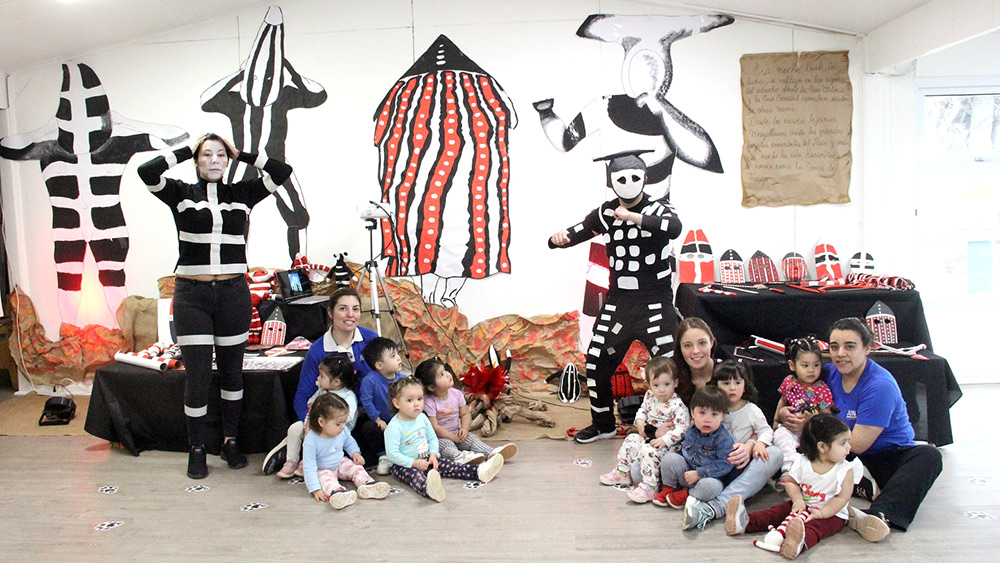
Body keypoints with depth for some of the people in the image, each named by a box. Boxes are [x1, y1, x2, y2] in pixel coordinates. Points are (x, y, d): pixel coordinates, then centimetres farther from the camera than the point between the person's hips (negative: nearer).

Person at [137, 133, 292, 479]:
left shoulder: (242, 194, 8)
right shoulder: (181, 194, 5)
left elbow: (282, 172, -1)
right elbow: (146, 172, -13)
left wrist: (242, 154, 4)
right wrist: (185, 151, -2)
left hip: (233, 294, 2)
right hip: (192, 295, -1)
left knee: (232, 371, 11)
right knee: (197, 375, 0)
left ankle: (230, 442, 26)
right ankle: (197, 449, 16)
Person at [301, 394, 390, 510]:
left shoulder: (342, 431, -12)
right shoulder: (311, 441, -30)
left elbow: (349, 442, 12)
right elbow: (309, 467, -29)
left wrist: (355, 453, -8)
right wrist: (316, 490, -35)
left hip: (340, 464, 6)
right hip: (322, 470, -6)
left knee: (357, 467, -14)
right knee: (326, 478, -34)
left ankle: (367, 484, -39)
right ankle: (336, 492, -64)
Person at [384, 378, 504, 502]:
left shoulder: (422, 418, 5)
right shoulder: (394, 427, -17)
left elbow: (432, 438, 16)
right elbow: (392, 453, -20)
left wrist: (433, 455, -2)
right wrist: (415, 463, -22)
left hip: (425, 460, 8)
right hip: (404, 466, -8)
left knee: (449, 466, -8)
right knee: (415, 476, -38)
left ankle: (479, 472, -19)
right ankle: (428, 489, -71)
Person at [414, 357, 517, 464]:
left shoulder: (456, 394, -1)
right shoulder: (429, 403, -19)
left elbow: (465, 414, 6)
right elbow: (434, 427, -20)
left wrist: (464, 429, -13)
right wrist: (454, 437, -20)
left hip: (456, 433, 6)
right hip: (439, 437, -6)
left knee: (471, 438, -15)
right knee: (445, 444, -34)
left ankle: (491, 453, -32)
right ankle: (459, 456, -60)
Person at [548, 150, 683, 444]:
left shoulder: (658, 208, -6)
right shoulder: (606, 212, 7)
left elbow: (674, 228, -29)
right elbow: (574, 234, 9)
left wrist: (631, 216, -35)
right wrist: (559, 238, -15)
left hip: (655, 302, -4)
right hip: (617, 301, 4)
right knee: (597, 362, 7)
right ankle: (603, 424, 27)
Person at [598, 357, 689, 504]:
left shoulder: (677, 405, -23)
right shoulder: (649, 396, -1)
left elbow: (681, 429, -26)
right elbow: (642, 410, 16)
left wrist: (664, 440, -34)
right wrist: (639, 422, -5)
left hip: (670, 443, -8)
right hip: (649, 435, 8)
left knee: (649, 451, -29)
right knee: (630, 441, 4)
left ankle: (650, 486, -24)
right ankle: (622, 472, 20)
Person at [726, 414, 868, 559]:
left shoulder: (846, 470, -10)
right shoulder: (802, 462, -5)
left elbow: (842, 497, -13)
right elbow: (790, 482, 5)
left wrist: (822, 513, -23)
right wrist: (798, 499, -14)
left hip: (831, 513, -5)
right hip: (802, 506, 5)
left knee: (815, 526, -34)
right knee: (778, 510, -13)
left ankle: (801, 542, -66)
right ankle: (746, 522, -28)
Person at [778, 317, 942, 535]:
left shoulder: (880, 386, -18)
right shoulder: (830, 373, -1)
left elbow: (857, 444, -21)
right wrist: (786, 413, -11)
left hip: (888, 457, -4)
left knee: (929, 456, -34)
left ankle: (880, 515, -53)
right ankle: (865, 489, -29)